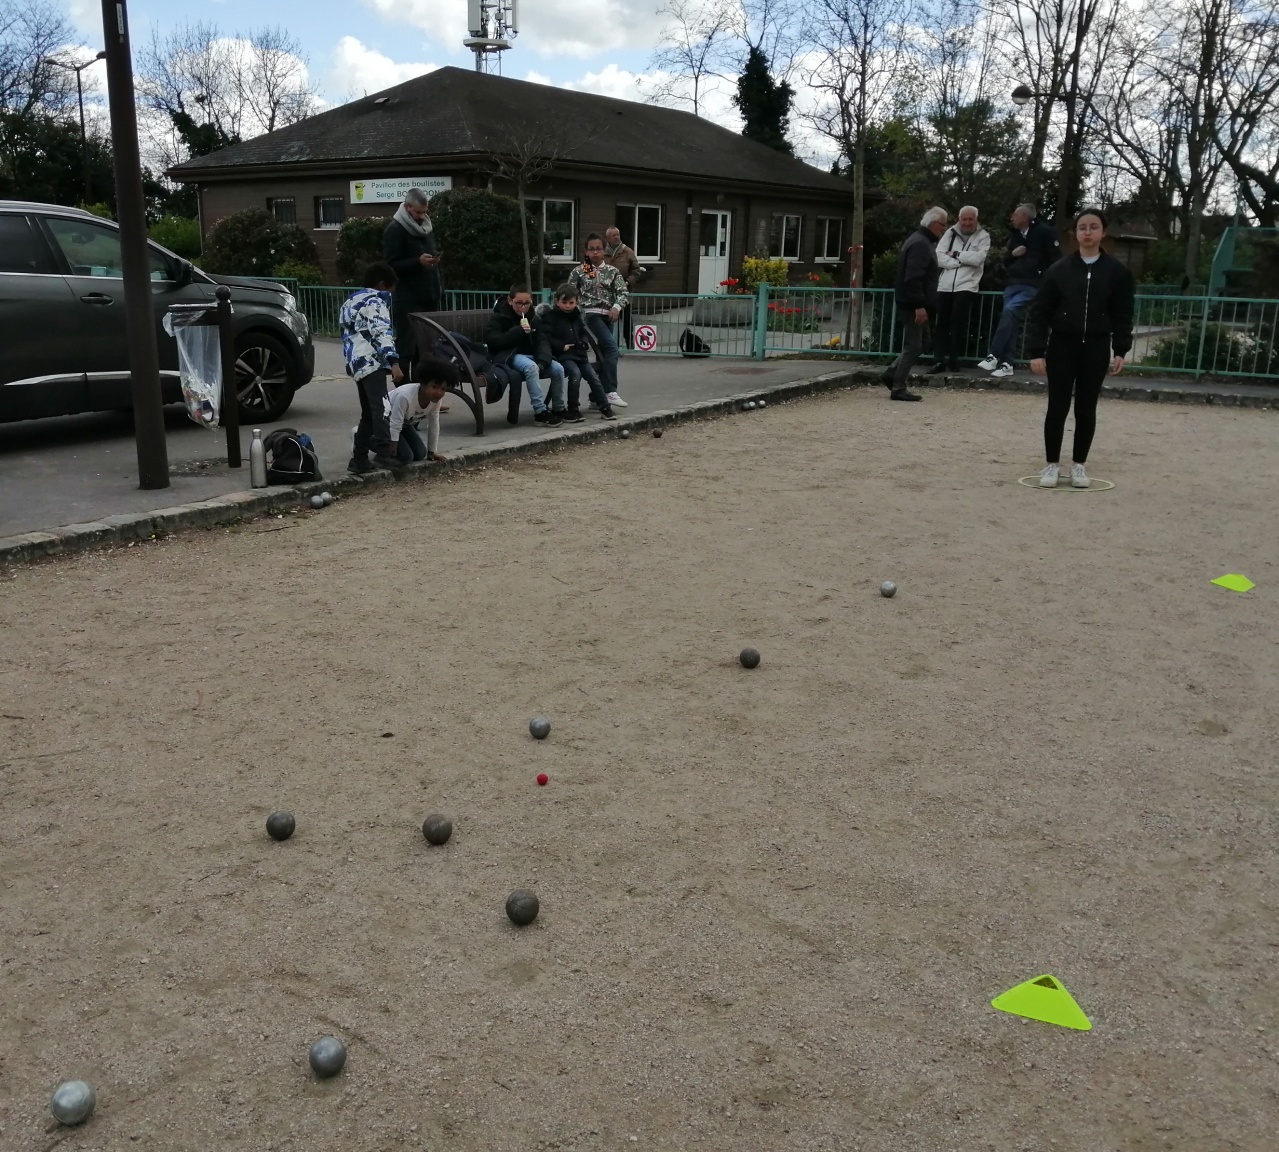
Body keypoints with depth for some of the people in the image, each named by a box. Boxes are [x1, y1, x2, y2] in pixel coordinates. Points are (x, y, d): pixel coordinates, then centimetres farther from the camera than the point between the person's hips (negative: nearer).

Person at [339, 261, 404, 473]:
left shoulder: (351, 301, 26)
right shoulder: (374, 301, -3)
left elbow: (345, 333, 33)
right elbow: (381, 333, -17)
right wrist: (394, 362, -25)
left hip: (357, 363, 10)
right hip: (372, 362, -10)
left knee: (368, 413, 14)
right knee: (381, 407, -22)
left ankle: (359, 459, 15)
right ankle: (382, 452, -36)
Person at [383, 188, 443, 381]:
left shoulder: (428, 227, 15)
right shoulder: (395, 230, -7)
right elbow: (391, 265, -13)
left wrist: (440, 289, 16)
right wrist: (418, 262, -26)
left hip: (430, 297, 7)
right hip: (407, 300, -7)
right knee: (406, 347, -5)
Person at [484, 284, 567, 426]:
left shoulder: (533, 318, 13)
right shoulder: (498, 317, -2)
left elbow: (541, 341, 5)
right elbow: (491, 340, -15)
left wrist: (542, 360, -16)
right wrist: (518, 331, -21)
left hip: (531, 355, 5)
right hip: (509, 356, -5)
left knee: (557, 369, -19)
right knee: (531, 367, -37)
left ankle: (558, 409, -2)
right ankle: (540, 411, -34)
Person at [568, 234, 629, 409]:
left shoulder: (612, 271, 8)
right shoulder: (579, 271, 3)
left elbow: (623, 292, -1)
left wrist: (617, 307, -17)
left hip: (607, 316, 4)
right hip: (590, 314, -4)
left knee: (603, 354, 5)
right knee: (611, 346, -23)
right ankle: (610, 392, -27)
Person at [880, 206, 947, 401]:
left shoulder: (922, 241, 18)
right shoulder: (920, 243, -16)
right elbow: (913, 278, -25)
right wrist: (919, 306, -27)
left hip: (916, 304, 10)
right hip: (914, 304, -10)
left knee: (914, 345, 15)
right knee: (913, 346, -6)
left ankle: (891, 374, 19)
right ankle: (899, 388, -1)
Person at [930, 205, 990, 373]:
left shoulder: (983, 236, 4)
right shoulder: (950, 233, 10)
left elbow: (978, 258, -13)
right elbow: (939, 258, -2)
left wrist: (956, 254, -6)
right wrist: (964, 261, -9)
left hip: (966, 286, -3)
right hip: (945, 286, 3)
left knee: (958, 322, -8)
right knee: (940, 323, 1)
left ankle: (953, 359, 1)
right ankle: (939, 360, 5)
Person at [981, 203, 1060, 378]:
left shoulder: (1044, 232, -4)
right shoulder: (1014, 235, 15)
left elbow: (1055, 258, -5)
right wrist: (1012, 254, 1)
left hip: (1032, 285, -7)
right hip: (1012, 283, 7)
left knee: (1009, 310, -25)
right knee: (1010, 321, 2)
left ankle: (993, 356, -27)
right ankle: (1007, 364, 5)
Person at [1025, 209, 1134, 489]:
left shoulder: (1116, 271, 0)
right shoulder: (1058, 270, -3)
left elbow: (1123, 315, 4)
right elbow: (1039, 313, -3)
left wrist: (1120, 350, -4)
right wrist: (1036, 351, -9)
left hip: (1096, 348, 1)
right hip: (1061, 346, -1)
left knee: (1086, 408, 6)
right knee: (1057, 407, 1)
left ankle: (1079, 464, 19)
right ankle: (1052, 464, 14)